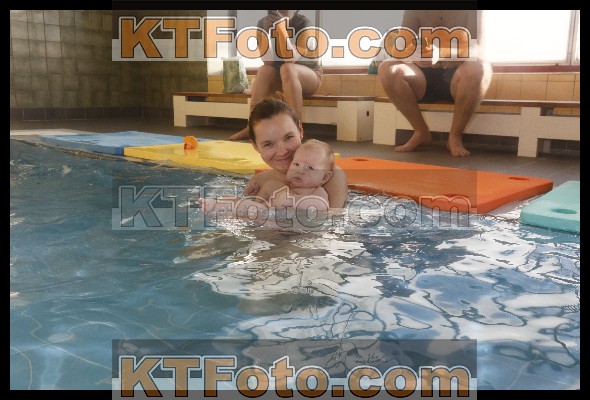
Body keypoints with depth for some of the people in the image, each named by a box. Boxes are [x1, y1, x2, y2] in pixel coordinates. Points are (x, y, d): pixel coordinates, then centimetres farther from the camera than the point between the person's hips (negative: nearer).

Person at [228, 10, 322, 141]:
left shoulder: (303, 22, -19)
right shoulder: (263, 23, -9)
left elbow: (291, 58, -31)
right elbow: (268, 62, -18)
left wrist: (281, 28, -40)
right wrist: (267, 32, -30)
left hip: (310, 75, -3)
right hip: (281, 78, 3)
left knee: (287, 68, -34)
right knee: (264, 70, -28)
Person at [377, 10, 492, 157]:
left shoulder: (471, 12, 0)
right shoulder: (414, 12, 7)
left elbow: (478, 49, -12)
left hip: (456, 78, -2)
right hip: (425, 76, 2)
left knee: (481, 67, -35)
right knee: (387, 69, -25)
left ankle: (455, 136, -19)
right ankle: (421, 132, -14)